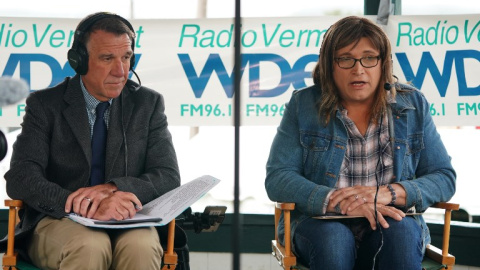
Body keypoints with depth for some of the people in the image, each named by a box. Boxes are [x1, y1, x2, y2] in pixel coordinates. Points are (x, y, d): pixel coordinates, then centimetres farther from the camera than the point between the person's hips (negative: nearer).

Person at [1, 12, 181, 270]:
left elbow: (168, 178, 1)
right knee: (90, 247, -35)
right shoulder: (44, 104, 1)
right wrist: (87, 206, -27)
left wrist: (111, 189, -19)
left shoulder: (148, 103, 7)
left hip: (127, 223, 1)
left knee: (141, 247, -33)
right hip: (59, 222, -1)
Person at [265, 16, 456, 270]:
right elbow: (277, 179, -5)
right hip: (319, 223, -1)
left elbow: (444, 178, 3)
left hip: (393, 222, 1)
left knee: (400, 232, -32)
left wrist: (388, 193, -16)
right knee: (333, 237, -34)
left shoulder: (412, 105, 6)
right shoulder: (303, 105, 2)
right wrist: (340, 203, -21)